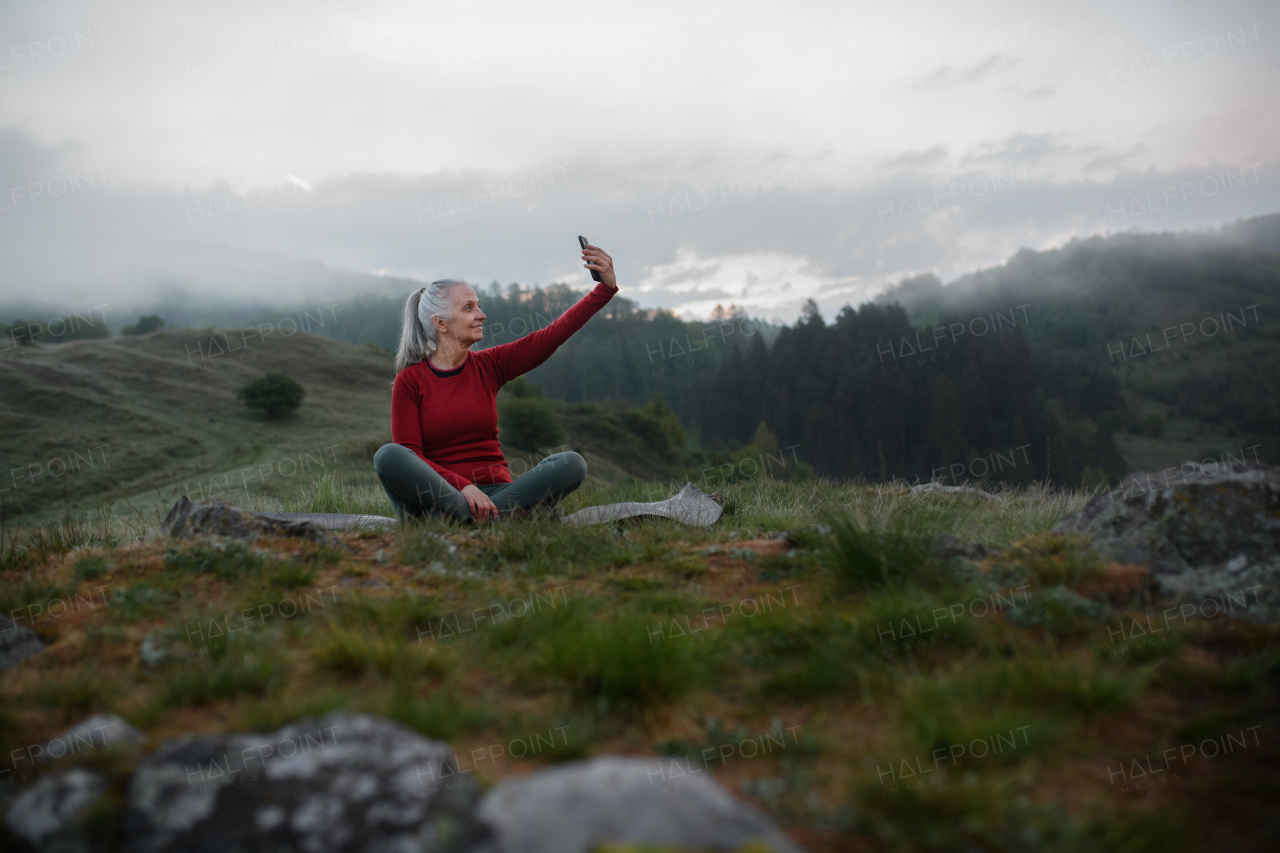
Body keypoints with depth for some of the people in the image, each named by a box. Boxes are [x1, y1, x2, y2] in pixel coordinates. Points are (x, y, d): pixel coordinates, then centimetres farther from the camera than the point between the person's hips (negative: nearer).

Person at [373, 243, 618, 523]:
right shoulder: (410, 381, 0)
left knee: (572, 463, -21)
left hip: (494, 490, 4)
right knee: (387, 456, -33)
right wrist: (463, 486, -22)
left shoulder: (488, 366, 10)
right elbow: (409, 454, -7)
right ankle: (483, 522, -36)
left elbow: (554, 334, 5)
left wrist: (606, 287, -1)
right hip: (438, 492, -3)